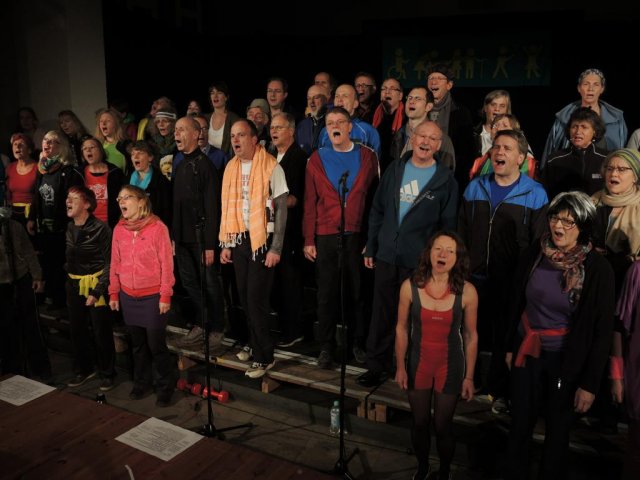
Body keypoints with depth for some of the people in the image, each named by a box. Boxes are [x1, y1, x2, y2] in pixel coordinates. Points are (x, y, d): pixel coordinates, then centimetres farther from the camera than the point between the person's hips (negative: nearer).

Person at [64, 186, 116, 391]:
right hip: (74, 285, 6)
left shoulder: (100, 228, -15)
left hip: (94, 284, -6)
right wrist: (69, 284, 12)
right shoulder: (70, 228, 5)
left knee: (101, 332, 3)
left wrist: (97, 291, -16)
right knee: (77, 330, 15)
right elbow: (70, 258, 15)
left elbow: (109, 263, -13)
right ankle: (83, 369, 33)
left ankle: (107, 373, 20)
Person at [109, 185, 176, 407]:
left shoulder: (157, 227, -11)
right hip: (128, 297, 4)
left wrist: (165, 296, -10)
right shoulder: (119, 230, 3)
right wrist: (113, 293, 10)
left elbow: (166, 264, -10)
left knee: (157, 345, 2)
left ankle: (164, 388, 20)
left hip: (153, 297, -4)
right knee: (138, 344, 15)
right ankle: (141, 383, 33)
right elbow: (115, 264, 10)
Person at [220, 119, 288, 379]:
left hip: (263, 239, -5)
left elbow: (281, 209, -9)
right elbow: (228, 208, 13)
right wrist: (226, 244, 10)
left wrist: (276, 248, -13)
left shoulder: (271, 167, -8)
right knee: (244, 296, 9)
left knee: (256, 297, -5)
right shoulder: (231, 168, 9)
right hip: (239, 240, 5)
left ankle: (264, 355, 8)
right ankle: (255, 343, 28)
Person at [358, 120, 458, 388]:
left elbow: (448, 225, 0)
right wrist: (370, 248, 7)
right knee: (382, 314, 8)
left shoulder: (446, 180, -1)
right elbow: (377, 211, 10)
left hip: (420, 262, -2)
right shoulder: (395, 169, 7)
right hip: (386, 256, 3)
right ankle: (377, 366, 22)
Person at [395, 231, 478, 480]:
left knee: (443, 426, 14)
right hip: (417, 363, 1)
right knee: (420, 423, 18)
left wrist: (469, 377, -2)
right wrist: (400, 366, 0)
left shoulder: (467, 292, -15)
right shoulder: (410, 286, -14)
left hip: (450, 366, -1)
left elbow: (471, 336, -5)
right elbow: (402, 328, -3)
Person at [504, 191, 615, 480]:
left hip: (567, 361, -2)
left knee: (557, 431, 16)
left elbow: (602, 331, -11)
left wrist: (590, 383, -9)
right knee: (519, 425, 14)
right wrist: (510, 346, 10)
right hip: (527, 353, 3)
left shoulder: (598, 269, -16)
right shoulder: (534, 254, -8)